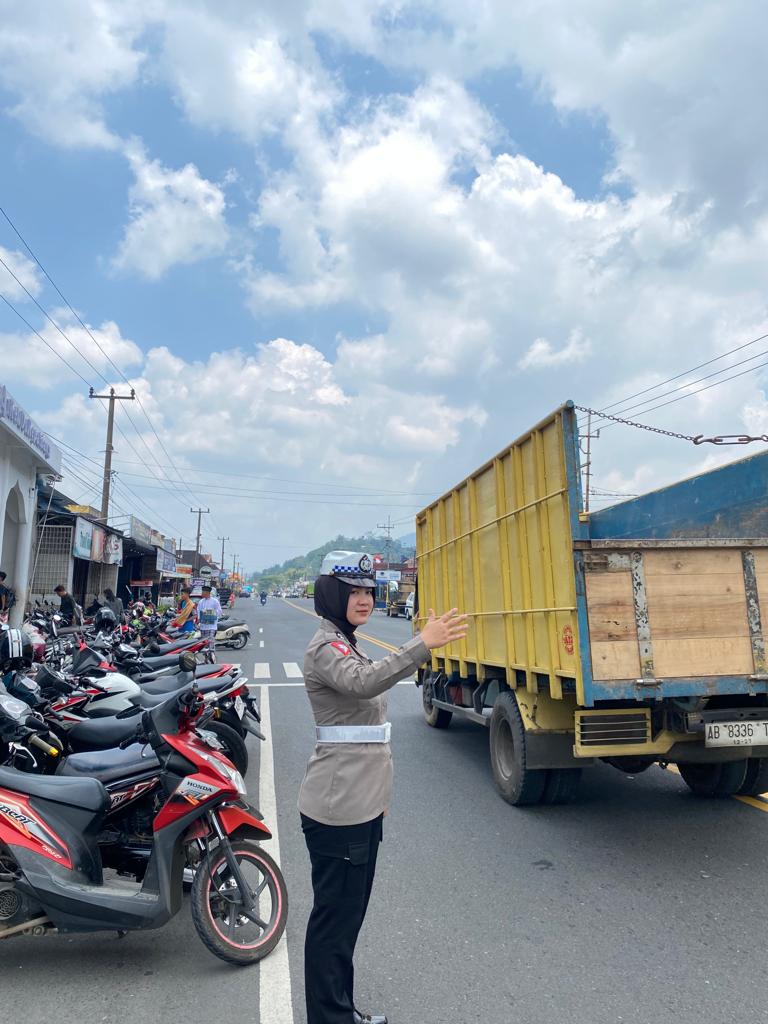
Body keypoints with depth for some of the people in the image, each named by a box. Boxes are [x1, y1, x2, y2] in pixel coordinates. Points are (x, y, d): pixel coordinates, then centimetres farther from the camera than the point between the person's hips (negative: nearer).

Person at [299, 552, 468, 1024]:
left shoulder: (347, 645, 14)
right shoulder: (325, 647, -16)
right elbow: (363, 682, -37)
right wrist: (422, 645, -48)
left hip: (362, 804, 10)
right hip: (338, 808, -10)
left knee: (350, 912, 19)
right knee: (335, 915, 2)